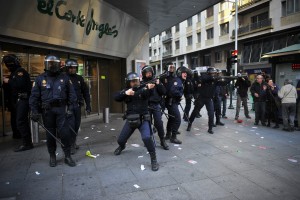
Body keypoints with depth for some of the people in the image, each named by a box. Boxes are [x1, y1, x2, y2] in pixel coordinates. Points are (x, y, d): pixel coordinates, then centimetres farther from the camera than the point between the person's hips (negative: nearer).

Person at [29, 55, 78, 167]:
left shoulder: (64, 78, 6)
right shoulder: (40, 79, 6)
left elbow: (71, 94, 5)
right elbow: (34, 96, 5)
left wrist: (70, 108, -2)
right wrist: (34, 111, -3)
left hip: (61, 109, -1)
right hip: (47, 110, 1)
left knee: (64, 132, -5)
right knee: (50, 134, 9)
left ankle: (67, 156, 7)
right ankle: (52, 156, 24)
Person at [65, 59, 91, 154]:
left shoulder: (79, 78, 9)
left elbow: (86, 93, 10)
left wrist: (88, 106, 7)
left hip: (78, 105, 4)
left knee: (76, 125, 11)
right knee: (71, 125, -9)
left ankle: (73, 142, 29)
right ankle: (70, 145, 3)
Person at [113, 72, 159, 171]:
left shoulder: (142, 89, -6)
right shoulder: (126, 90, 4)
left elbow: (147, 93, -30)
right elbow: (116, 98, -11)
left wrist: (149, 88, -53)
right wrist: (125, 93, -30)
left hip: (143, 119, -4)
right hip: (130, 120, 4)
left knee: (147, 138, -27)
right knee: (120, 140, 12)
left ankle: (154, 160, -8)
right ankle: (122, 147, 51)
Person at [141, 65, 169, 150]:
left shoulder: (156, 80, 7)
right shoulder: (142, 83, 2)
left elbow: (164, 92, 1)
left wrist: (159, 84, -12)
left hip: (156, 105, 1)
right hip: (146, 106, 0)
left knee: (159, 123, -3)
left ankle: (163, 141, 9)